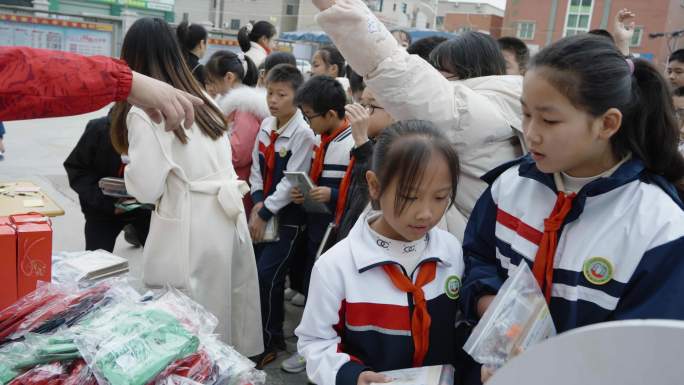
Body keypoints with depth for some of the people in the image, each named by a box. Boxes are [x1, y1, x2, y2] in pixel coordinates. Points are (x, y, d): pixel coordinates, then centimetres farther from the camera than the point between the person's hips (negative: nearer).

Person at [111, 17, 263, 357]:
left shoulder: (143, 110, -9)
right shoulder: (200, 98, 13)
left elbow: (147, 188, -10)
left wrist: (130, 166, 8)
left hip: (189, 229, -7)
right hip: (229, 218, 7)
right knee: (228, 311, 17)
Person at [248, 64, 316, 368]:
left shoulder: (303, 133, -15)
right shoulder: (266, 126, 6)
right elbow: (257, 168, 10)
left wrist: (266, 212, -15)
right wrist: (257, 203, -5)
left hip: (287, 216, -7)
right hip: (264, 211, 7)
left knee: (267, 276, -7)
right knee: (258, 274, 11)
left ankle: (267, 343, 11)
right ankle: (274, 334, 30)